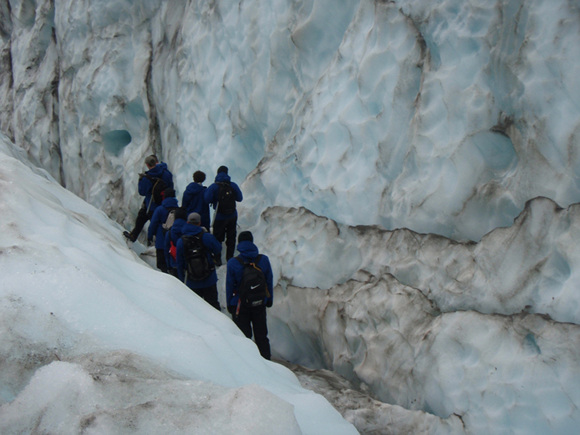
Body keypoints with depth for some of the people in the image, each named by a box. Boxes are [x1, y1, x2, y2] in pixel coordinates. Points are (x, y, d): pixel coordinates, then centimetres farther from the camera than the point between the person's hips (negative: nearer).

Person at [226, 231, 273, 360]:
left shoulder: (233, 263, -15)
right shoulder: (263, 260, -9)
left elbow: (229, 285, -7)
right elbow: (269, 282, 0)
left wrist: (229, 304, 4)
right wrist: (269, 300, 13)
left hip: (240, 305, -2)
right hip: (260, 304, 2)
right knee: (261, 336, 16)